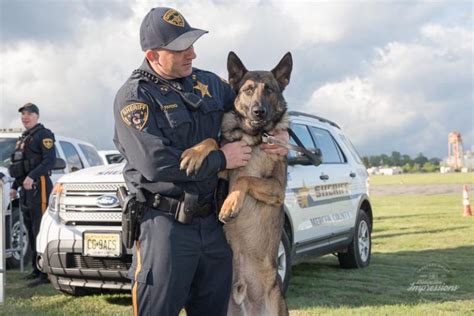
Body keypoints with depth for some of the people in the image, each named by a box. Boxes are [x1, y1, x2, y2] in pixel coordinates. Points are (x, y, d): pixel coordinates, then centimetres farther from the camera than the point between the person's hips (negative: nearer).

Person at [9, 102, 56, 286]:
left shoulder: (43, 135, -5)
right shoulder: (23, 138, 23)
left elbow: (50, 160, -18)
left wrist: (32, 176, -28)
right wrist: (14, 187, 24)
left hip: (38, 186, -9)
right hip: (26, 188, 9)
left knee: (40, 230, -13)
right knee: (31, 231, 11)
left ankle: (46, 272, -14)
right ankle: (37, 269, 18)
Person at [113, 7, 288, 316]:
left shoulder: (209, 83, 9)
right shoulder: (134, 96, -11)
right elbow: (156, 163, -22)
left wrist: (281, 131, 2)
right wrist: (220, 159, -14)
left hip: (214, 221, 6)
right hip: (166, 224, -6)